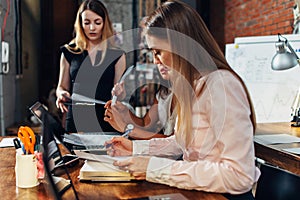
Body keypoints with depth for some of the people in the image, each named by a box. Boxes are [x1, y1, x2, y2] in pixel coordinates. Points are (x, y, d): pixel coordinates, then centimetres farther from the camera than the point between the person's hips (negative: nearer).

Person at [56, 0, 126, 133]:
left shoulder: (116, 55, 4)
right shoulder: (69, 52, 9)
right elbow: (62, 87, 15)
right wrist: (62, 94, -7)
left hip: (106, 122, -1)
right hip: (76, 121, 1)